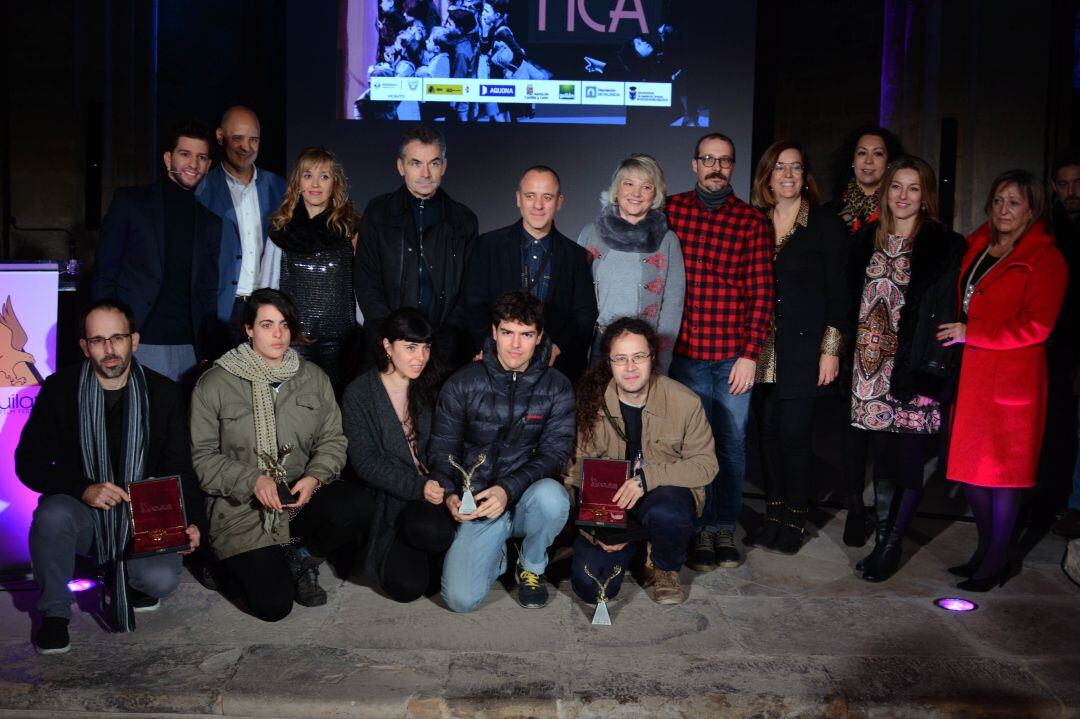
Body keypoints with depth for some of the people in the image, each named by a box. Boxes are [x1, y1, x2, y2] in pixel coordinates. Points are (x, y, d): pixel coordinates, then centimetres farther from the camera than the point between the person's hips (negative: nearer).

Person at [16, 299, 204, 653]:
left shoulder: (163, 393, -3)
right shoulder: (59, 389, -5)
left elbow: (180, 468, -1)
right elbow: (28, 462, -6)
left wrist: (192, 522, -17)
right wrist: (84, 490, -23)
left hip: (142, 516, 0)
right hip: (81, 512, 0)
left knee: (162, 580, -25)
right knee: (52, 515, -35)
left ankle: (124, 578, 15)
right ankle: (55, 613, -9)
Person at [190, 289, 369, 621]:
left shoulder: (314, 378, 5)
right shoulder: (215, 384, -5)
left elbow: (333, 439, 7)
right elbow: (202, 455, -5)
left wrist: (314, 477, -15)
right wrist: (252, 481, -20)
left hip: (302, 496, 3)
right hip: (243, 508, -3)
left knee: (355, 506, -30)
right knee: (272, 605, -17)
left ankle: (301, 558, 3)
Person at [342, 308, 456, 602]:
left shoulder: (431, 387, 7)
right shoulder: (359, 393, -1)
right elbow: (365, 462, -9)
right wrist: (418, 487, -20)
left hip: (433, 491, 1)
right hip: (390, 500, -1)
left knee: (427, 526, -34)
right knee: (406, 585, -20)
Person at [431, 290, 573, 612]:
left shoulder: (557, 388, 0)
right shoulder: (463, 384, 1)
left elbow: (554, 453, -7)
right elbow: (442, 449, 4)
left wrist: (509, 489, -23)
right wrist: (450, 494, -16)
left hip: (526, 499, 0)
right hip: (478, 505, 0)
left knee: (550, 495, -37)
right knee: (461, 599, -18)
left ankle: (532, 566, -3)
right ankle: (498, 556, 19)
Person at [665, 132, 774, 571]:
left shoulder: (753, 221, 3)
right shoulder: (670, 210, 5)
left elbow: (761, 292, 0)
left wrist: (750, 354, -6)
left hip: (734, 355, 0)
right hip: (685, 351, 0)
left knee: (732, 443, 7)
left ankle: (725, 527, 22)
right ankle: (700, 530, 18)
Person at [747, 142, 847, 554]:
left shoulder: (826, 225, 0)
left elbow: (836, 291, -2)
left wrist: (831, 349, -7)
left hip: (803, 348, -3)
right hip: (763, 348, 3)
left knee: (794, 433, -4)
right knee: (768, 431, 7)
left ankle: (795, 519, 11)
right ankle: (774, 513, 20)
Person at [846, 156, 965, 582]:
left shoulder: (945, 246, -2)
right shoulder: (866, 240, 11)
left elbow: (947, 311, -6)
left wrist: (935, 368, -13)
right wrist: (848, 354, 6)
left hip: (914, 369, -4)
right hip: (871, 366, 4)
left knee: (909, 458, 0)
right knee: (879, 455, 10)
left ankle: (891, 546, 12)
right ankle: (883, 540, 23)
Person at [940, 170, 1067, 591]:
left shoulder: (1045, 259, -6)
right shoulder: (975, 248, 12)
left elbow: (1034, 326, -15)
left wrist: (971, 333, -13)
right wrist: (954, 332, 6)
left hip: (1011, 378, -6)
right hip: (969, 375, 6)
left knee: (1002, 472, 2)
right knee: (968, 466, 11)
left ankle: (996, 563, 16)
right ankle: (986, 551, 27)